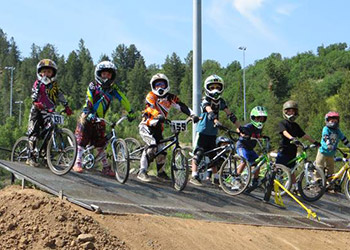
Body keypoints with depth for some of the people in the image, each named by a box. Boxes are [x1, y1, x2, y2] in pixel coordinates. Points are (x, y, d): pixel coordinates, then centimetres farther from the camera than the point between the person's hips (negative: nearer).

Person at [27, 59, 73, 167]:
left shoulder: (54, 85, 9)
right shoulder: (38, 83, -1)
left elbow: (60, 96, 6)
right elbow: (34, 95, -15)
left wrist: (66, 107, -7)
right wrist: (36, 103, -36)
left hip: (49, 112, 3)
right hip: (37, 111, -3)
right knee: (34, 132, -10)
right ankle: (31, 157, -9)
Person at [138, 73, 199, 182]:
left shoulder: (170, 97, 1)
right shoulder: (151, 96, -10)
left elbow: (181, 106, -11)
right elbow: (152, 108, -29)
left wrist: (192, 115, -26)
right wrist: (159, 117, -49)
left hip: (158, 128, 5)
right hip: (146, 126, -5)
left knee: (161, 151, 2)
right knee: (152, 146, -26)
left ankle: (160, 172, 29)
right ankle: (142, 172, -23)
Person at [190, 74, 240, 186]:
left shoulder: (221, 101, 6)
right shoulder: (205, 100, -12)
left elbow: (230, 114, 1)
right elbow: (209, 111, -31)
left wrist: (239, 127, -6)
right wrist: (216, 121, -49)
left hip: (213, 133, 6)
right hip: (202, 131, -6)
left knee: (213, 156, 12)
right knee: (199, 152, -12)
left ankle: (216, 178, 20)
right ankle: (194, 176, -16)